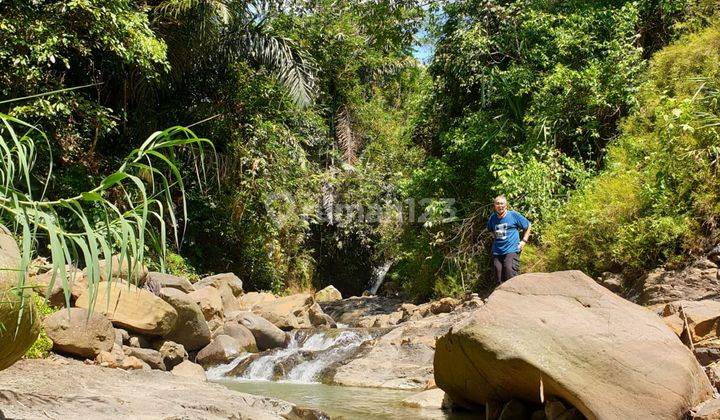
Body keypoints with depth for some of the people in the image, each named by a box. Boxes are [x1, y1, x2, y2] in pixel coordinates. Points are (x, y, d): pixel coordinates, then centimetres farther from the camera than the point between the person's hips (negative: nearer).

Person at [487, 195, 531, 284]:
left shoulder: (513, 215, -3)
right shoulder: (492, 218, 8)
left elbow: (528, 226, 8)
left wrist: (524, 241, 2)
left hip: (511, 250, -5)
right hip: (497, 252, 5)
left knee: (510, 275, -18)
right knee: (499, 279, 8)